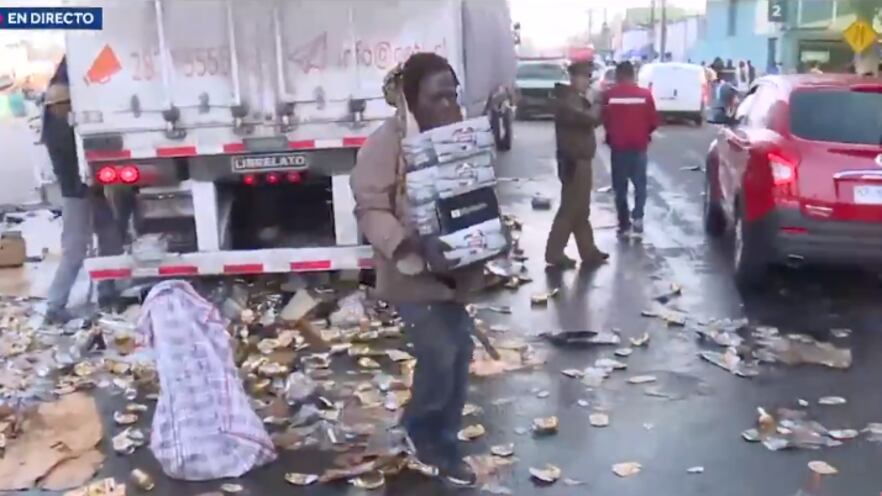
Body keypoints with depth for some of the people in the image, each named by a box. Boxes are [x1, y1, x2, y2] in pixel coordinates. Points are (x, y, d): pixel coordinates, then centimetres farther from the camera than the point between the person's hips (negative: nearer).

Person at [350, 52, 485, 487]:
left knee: (459, 353, 12)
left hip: (453, 269, 7)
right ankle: (421, 428, 25)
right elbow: (370, 208, -18)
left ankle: (443, 447, 30)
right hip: (412, 273, -7)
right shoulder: (387, 142, -16)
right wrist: (400, 245, -34)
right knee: (439, 356, -7)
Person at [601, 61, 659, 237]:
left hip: (618, 145, 0)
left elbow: (604, 119, 1)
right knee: (640, 183, 13)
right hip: (639, 145, 1)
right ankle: (637, 217, -3)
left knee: (620, 186, 9)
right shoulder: (645, 94, -3)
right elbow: (653, 121, 1)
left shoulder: (610, 94, -6)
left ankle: (624, 224, 9)